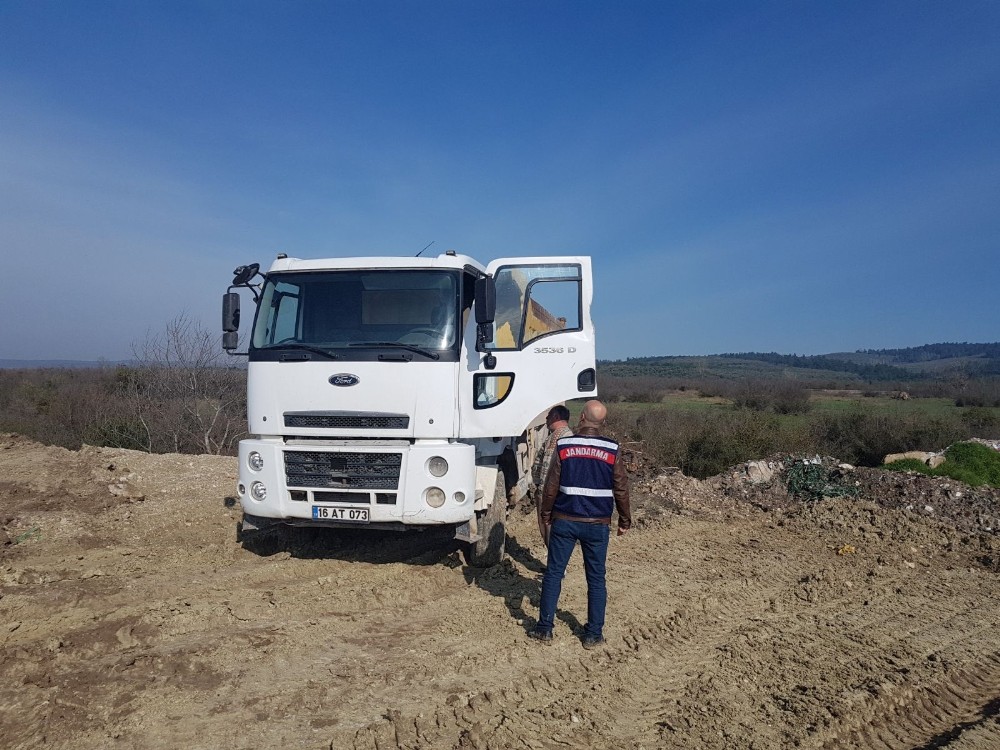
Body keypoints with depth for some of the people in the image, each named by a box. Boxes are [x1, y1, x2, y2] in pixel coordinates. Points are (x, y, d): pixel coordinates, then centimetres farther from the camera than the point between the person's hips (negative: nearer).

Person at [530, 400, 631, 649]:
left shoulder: (563, 446, -7)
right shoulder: (612, 450, -6)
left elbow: (551, 486, -3)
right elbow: (621, 489, -1)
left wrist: (546, 514, 11)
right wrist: (625, 520, 12)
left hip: (564, 521, 0)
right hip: (598, 524, 0)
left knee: (553, 573, 11)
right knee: (596, 579, 11)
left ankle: (545, 628, 16)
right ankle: (594, 634, 17)